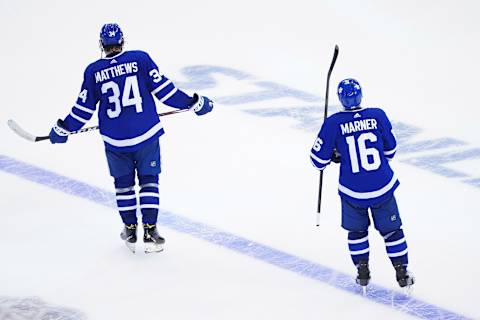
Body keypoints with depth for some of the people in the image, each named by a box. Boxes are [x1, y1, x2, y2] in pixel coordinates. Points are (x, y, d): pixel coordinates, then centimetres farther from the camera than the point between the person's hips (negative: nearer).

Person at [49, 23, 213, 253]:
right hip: (146, 134, -1)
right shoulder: (140, 59, -6)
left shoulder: (93, 71, -3)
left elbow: (84, 108, 4)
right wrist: (194, 103, 6)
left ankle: (130, 231, 22)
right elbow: (163, 89, -5)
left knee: (123, 183, 18)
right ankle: (150, 231, 4)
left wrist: (63, 129, 20)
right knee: (148, 180, 11)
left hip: (115, 140, 1)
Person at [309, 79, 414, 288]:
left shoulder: (333, 123, -11)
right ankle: (402, 274, 19)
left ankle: (362, 273, 22)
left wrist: (335, 154, 16)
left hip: (353, 192, -1)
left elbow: (319, 160, -5)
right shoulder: (377, 116, -6)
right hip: (383, 188, 1)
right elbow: (390, 150, 7)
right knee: (391, 229, 17)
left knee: (357, 230, 23)